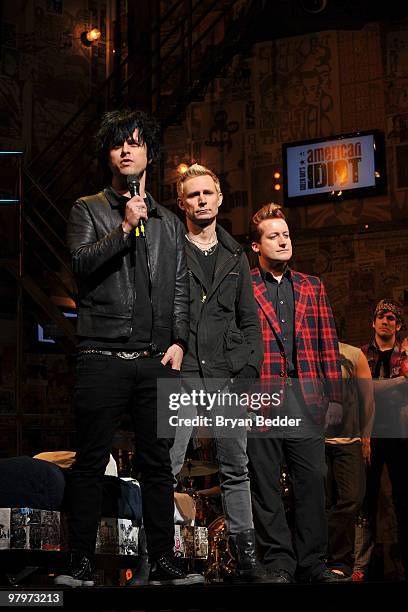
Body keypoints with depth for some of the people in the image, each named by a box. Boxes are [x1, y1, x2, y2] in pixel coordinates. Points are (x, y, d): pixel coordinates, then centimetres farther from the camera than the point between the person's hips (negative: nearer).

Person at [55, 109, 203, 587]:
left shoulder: (168, 223, 19)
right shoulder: (88, 211, 10)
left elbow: (180, 290, 15)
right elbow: (81, 262, -7)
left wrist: (178, 341, 2)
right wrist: (125, 228, -14)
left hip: (157, 361, 3)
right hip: (102, 357, -3)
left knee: (158, 464, 4)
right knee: (90, 463, 0)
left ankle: (163, 564, 10)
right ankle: (81, 564, 8)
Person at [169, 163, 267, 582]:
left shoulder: (235, 257, 18)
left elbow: (249, 321, 17)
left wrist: (248, 370, 4)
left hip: (228, 377, 4)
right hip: (180, 375, -4)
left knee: (236, 470, 7)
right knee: (165, 467, -7)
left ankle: (246, 560, 13)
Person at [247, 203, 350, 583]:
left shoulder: (312, 288, 17)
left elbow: (328, 346, 14)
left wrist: (334, 396, 7)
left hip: (308, 398, 3)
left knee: (312, 481, 3)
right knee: (265, 484, 1)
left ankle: (312, 563, 12)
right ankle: (278, 563, 10)